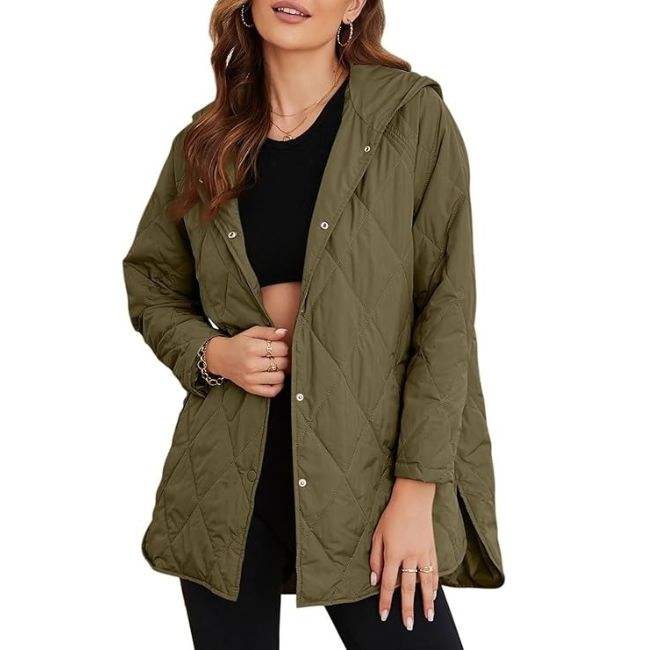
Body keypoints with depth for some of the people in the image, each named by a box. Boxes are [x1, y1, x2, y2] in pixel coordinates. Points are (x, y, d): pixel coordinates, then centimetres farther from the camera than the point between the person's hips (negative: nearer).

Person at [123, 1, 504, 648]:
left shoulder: (414, 118, -3)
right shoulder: (202, 143, 7)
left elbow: (446, 315, -6)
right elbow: (152, 290, 19)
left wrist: (417, 491, -11)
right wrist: (209, 352, -3)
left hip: (364, 469, -2)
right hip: (226, 484, 3)